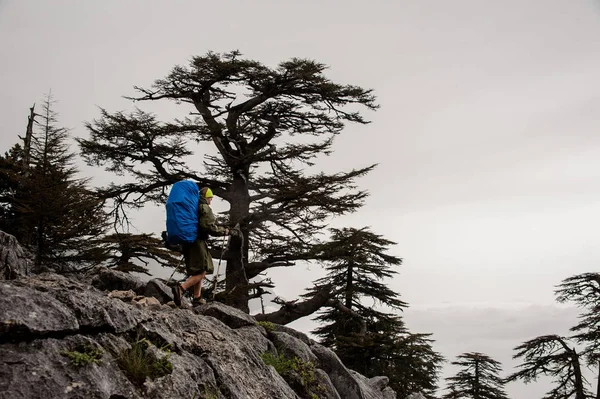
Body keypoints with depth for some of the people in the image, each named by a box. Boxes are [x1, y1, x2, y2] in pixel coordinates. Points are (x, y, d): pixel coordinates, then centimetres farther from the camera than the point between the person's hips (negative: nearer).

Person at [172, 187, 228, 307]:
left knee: (196, 272, 17)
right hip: (198, 242, -9)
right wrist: (224, 231, -3)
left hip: (187, 242, 9)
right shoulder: (205, 208, -9)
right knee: (201, 272, -7)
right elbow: (210, 227, -17)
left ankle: (197, 298, 19)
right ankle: (180, 288, -24)